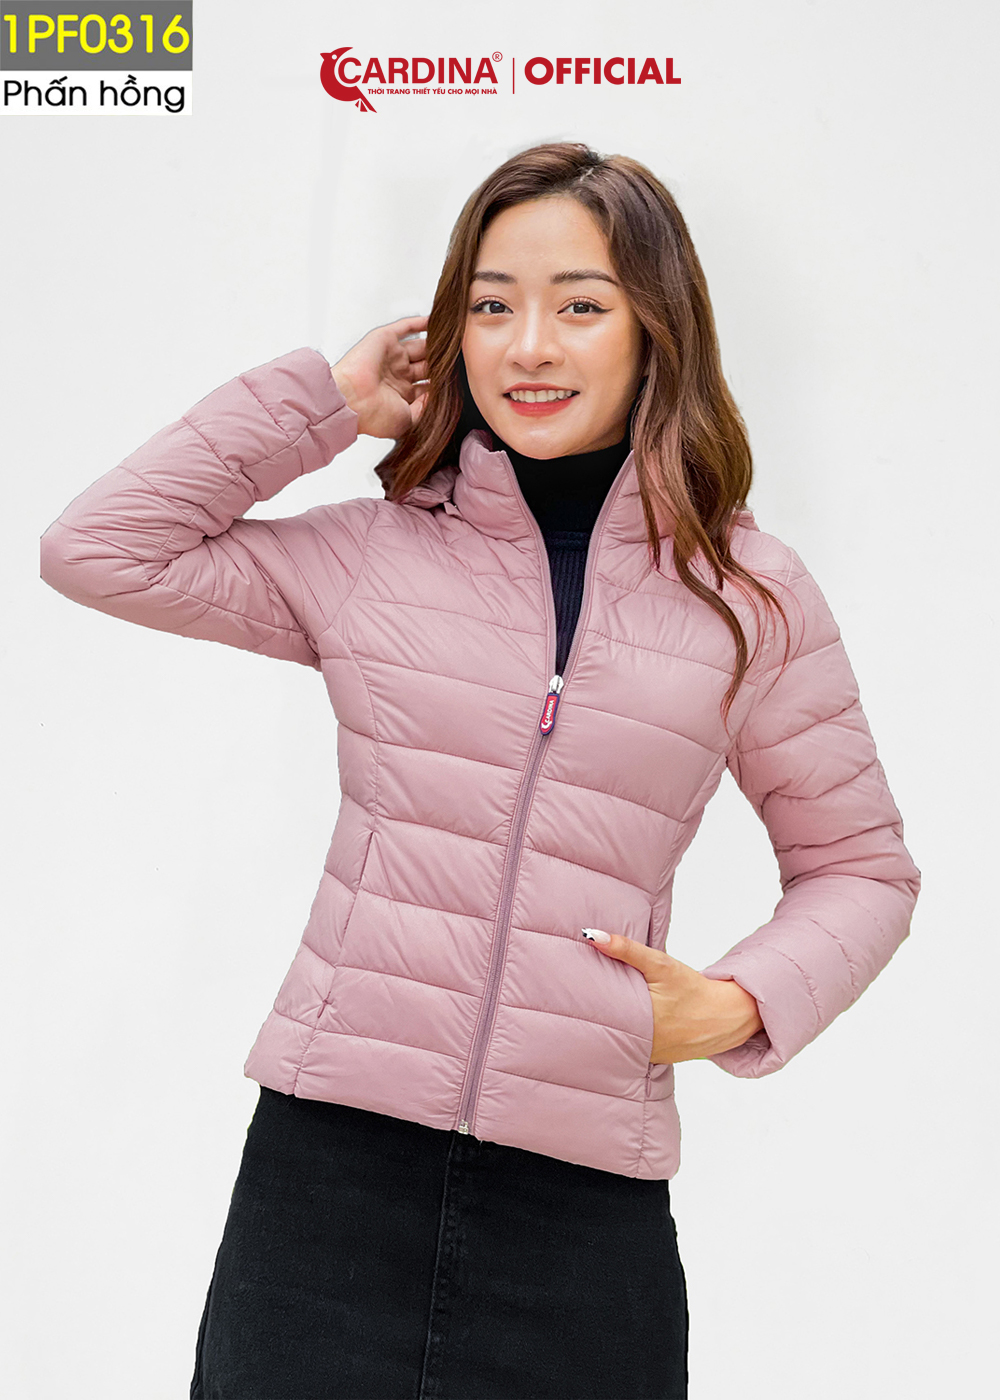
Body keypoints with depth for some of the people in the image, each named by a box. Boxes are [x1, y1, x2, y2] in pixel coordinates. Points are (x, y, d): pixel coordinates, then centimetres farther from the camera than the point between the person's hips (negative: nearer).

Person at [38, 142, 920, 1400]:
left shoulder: (753, 599, 4)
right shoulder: (370, 558, 6)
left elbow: (860, 866, 13)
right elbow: (96, 550, 3)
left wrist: (741, 1004, -5)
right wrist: (327, 401, 4)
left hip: (586, 1198, 0)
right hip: (332, 1154, 1)